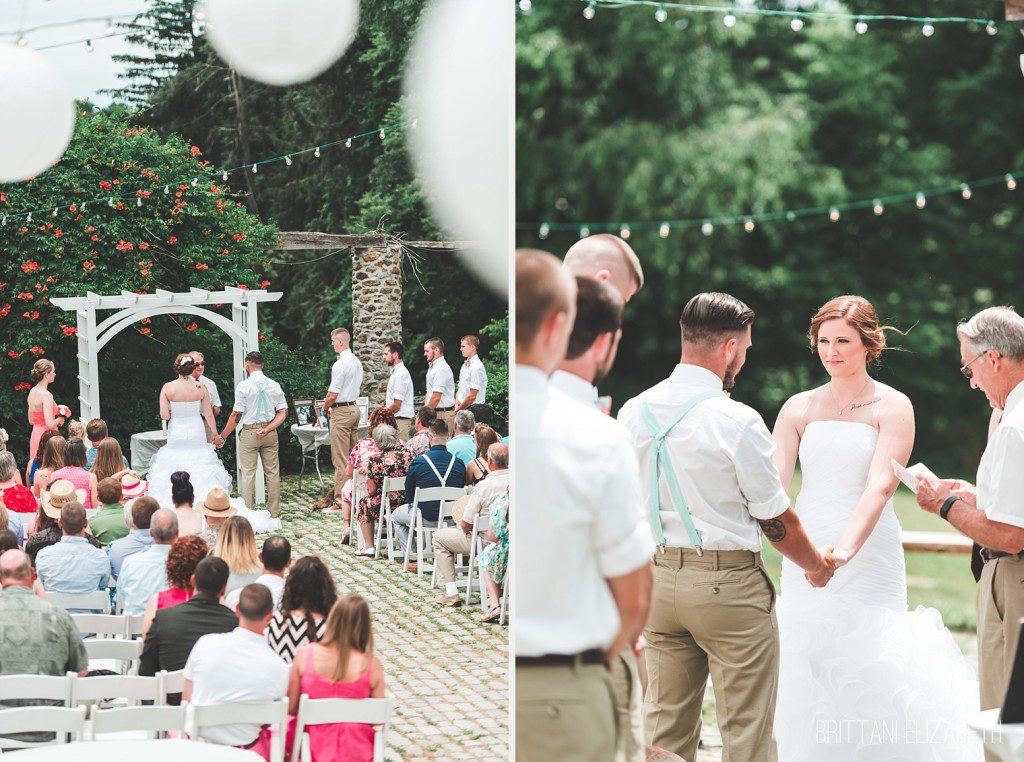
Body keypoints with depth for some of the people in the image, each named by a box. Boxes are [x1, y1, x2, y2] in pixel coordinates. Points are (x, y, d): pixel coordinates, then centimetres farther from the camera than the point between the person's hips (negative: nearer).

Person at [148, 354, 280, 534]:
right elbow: (209, 414, 0)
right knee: (203, 478, 8)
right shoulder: (201, 388, -5)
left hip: (176, 436, -1)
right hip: (197, 436, 1)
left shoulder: (167, 388, -9)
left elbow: (164, 415, -10)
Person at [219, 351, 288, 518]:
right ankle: (274, 514, 12)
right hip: (270, 432, 4)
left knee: (248, 473, -1)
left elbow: (236, 415, -10)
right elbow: (283, 413, 0)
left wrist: (223, 437, -2)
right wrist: (267, 429, -4)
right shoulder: (274, 385, 4)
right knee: (272, 472, 8)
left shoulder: (244, 386, -9)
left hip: (249, 432, -4)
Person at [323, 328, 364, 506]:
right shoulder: (357, 361, 11)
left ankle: (341, 496, -4)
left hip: (341, 411, -9)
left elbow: (333, 394, -19)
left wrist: (324, 407, 0)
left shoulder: (340, 364, -18)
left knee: (340, 458, -5)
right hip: (354, 408, 9)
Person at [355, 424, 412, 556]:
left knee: (364, 502, 25)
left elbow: (371, 491, -8)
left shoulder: (375, 460, -14)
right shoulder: (407, 455, -3)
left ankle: (368, 547, 25)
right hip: (408, 504, 5)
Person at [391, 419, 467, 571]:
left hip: (427, 519, -4)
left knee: (396, 516, 27)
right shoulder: (458, 463, -5)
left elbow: (409, 496, 0)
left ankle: (414, 559, 17)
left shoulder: (418, 462, -13)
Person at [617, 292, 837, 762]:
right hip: (728, 583, -6)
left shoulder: (633, 413, 3)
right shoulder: (737, 421, -15)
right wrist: (816, 564, 12)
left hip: (659, 581, 6)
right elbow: (776, 520, -6)